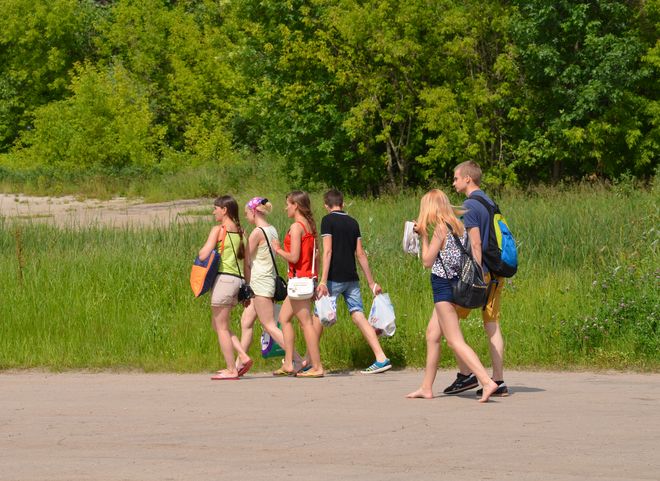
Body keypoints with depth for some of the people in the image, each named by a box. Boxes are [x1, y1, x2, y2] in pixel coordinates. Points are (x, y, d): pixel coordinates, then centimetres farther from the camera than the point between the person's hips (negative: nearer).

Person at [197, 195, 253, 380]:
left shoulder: (218, 230, -9)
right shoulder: (240, 231, 13)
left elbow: (203, 255, -16)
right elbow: (246, 262, 16)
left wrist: (202, 249, 6)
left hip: (223, 278, -8)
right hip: (238, 280, 8)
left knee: (221, 327, 0)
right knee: (217, 324, 17)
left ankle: (231, 370, -1)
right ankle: (243, 356, 5)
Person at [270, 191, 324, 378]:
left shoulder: (296, 227, -14)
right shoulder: (310, 225, 12)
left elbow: (294, 257, -20)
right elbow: (316, 255, 14)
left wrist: (278, 250, -4)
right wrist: (315, 279, 19)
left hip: (299, 278, -9)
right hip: (309, 278, 9)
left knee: (306, 322, -6)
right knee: (284, 317, 15)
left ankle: (317, 367, -5)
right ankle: (288, 364, 14)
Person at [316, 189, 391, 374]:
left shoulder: (327, 220, -5)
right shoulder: (352, 222, 11)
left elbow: (328, 251, -15)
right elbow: (360, 254, 12)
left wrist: (323, 280, -19)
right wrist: (371, 282, 15)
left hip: (334, 278, -5)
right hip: (352, 278, 5)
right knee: (359, 316, 1)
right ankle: (381, 358, -10)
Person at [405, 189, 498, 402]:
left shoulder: (441, 228, -15)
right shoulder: (457, 225, 10)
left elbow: (427, 261, -11)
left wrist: (423, 236, -2)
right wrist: (425, 235, 18)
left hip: (443, 285, -9)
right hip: (454, 283, 9)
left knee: (455, 341, -11)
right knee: (432, 334, 18)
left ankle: (487, 382, -24)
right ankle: (426, 387, 23)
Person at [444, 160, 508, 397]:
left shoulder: (470, 206, -12)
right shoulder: (490, 202, 16)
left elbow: (475, 244, -17)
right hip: (496, 274, 8)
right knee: (492, 326, 6)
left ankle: (465, 375, -1)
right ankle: (498, 381, 3)